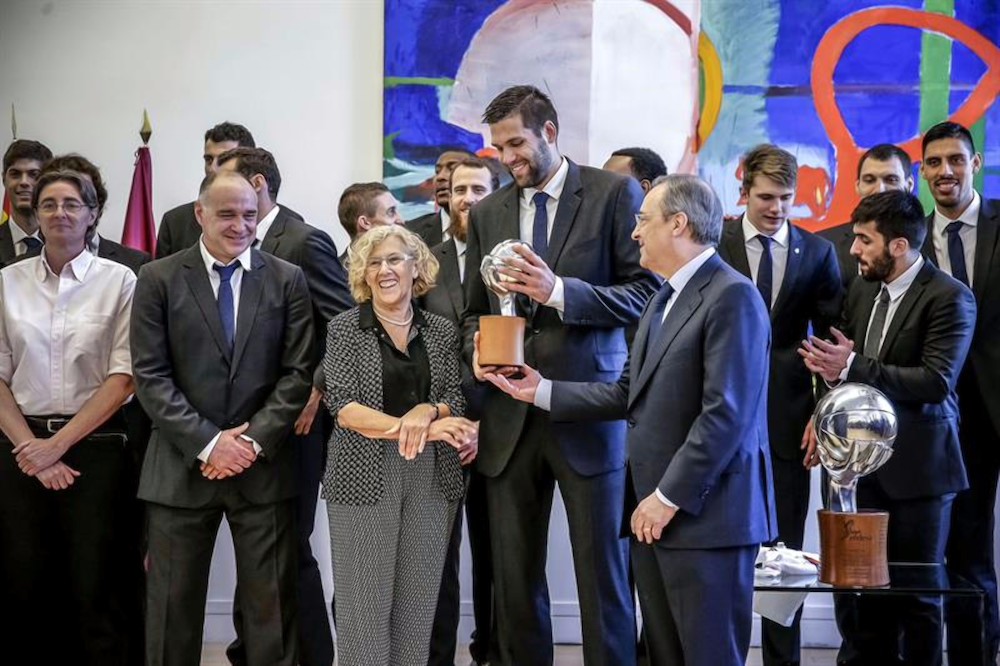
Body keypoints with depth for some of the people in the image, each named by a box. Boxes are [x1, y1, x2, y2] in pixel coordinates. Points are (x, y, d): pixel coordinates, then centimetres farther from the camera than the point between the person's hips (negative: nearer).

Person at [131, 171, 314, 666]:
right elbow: (150, 375, -4)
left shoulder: (287, 280, 5)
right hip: (182, 467, 0)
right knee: (172, 607, 7)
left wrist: (254, 440, -10)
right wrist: (208, 443, -12)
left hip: (263, 465, 1)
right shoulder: (158, 279, 1)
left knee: (271, 606, 6)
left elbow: (297, 373, 1)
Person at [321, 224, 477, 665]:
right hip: (364, 475, -3)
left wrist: (427, 410, -18)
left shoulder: (442, 331, 9)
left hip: (432, 476, 3)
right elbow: (342, 407, -10)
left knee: (418, 602, 6)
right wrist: (414, 428, -20)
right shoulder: (345, 328, 0)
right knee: (364, 602, -2)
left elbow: (456, 405, 5)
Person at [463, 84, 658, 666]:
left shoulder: (615, 193, -1)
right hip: (510, 416, 4)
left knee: (603, 571, 0)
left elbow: (647, 291, -6)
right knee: (514, 577, 8)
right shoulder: (487, 214, 13)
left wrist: (560, 291, -18)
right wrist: (479, 350, -3)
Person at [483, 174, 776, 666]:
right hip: (653, 512, 9)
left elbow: (726, 414, -19)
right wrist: (543, 392, 13)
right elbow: (629, 394, 18)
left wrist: (669, 497, -18)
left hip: (704, 514, -9)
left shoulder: (732, 297, -12)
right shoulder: (664, 298, 19)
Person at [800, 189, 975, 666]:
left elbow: (936, 381, -22)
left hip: (916, 469, -6)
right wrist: (830, 393, 0)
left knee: (916, 593, 4)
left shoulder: (949, 297, -11)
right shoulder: (861, 291, 10)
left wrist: (852, 367, -25)